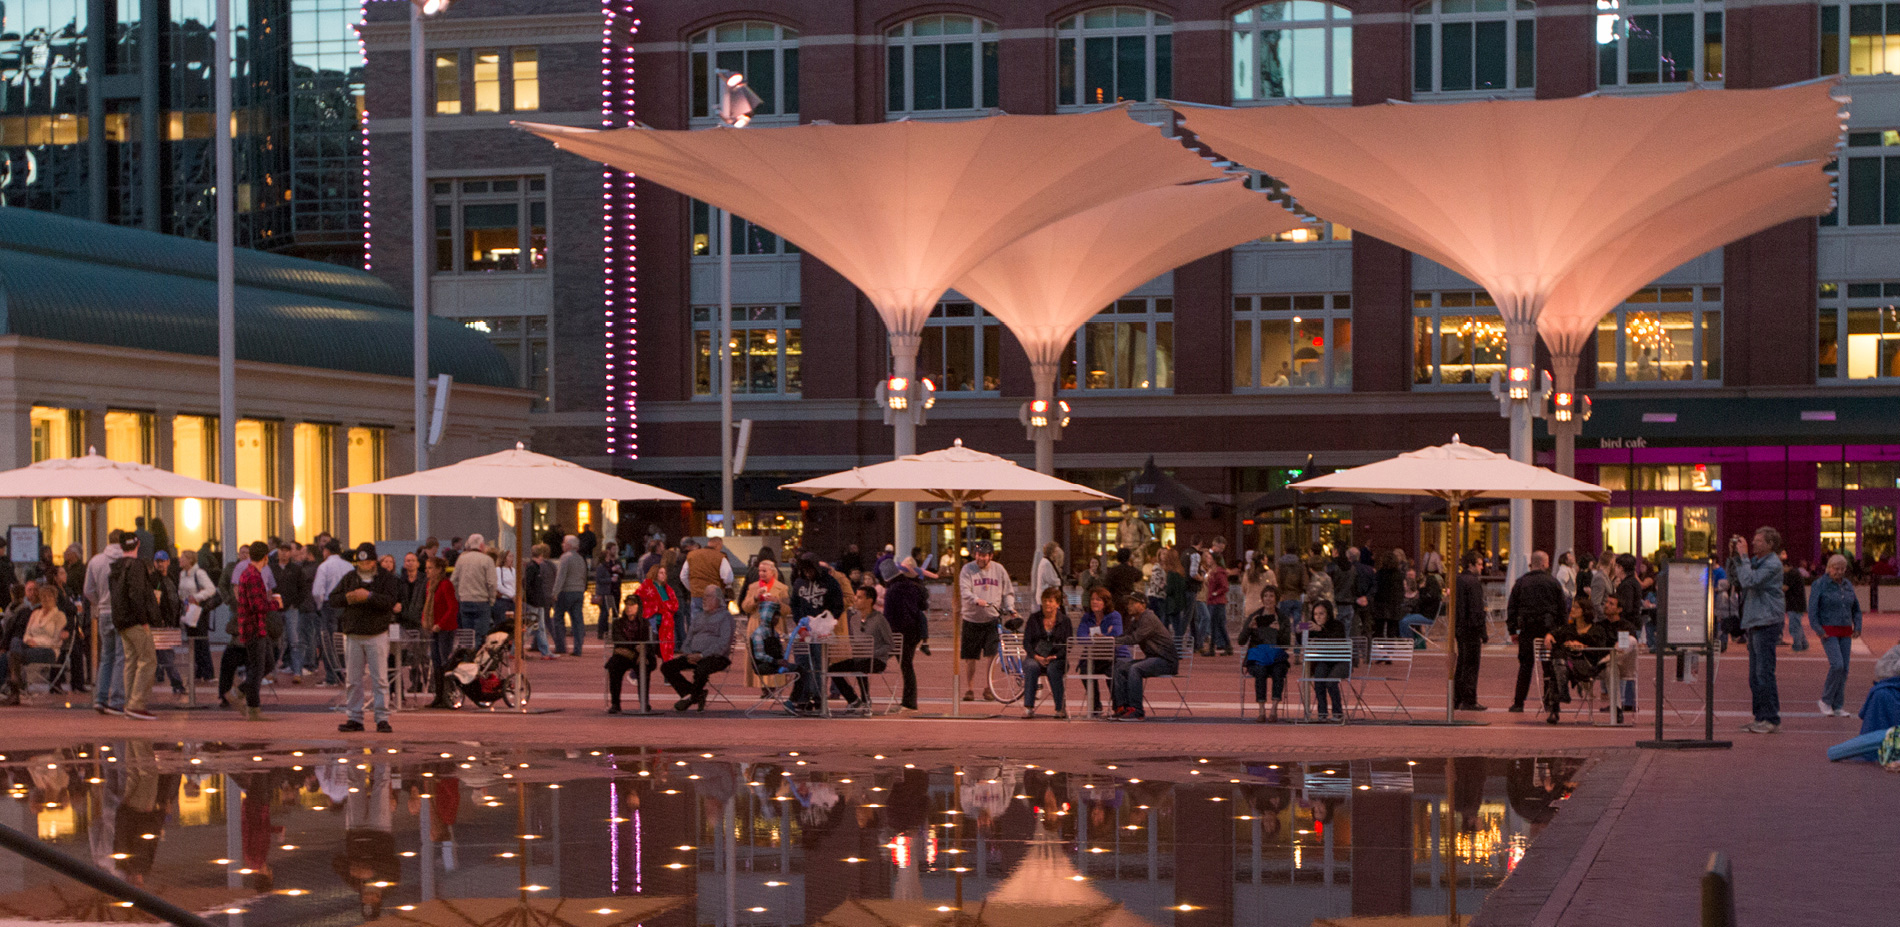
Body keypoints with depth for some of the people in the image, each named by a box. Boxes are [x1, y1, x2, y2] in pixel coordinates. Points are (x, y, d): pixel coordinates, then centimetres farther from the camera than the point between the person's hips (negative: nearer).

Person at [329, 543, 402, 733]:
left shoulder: (386, 578, 1)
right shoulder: (349, 578, 12)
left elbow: (390, 600, -14)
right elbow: (333, 600, 7)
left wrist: (369, 596, -22)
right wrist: (347, 598, -13)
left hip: (377, 635, -3)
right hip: (353, 635, 4)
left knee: (380, 679, -5)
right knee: (353, 680, 6)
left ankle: (382, 719, -3)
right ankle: (354, 718, 13)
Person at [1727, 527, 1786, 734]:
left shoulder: (1772, 564, -12)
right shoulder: (1755, 561, 16)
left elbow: (1749, 581, -23)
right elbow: (1735, 581, 18)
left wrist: (1743, 556, -15)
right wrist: (1733, 556, 8)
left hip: (1767, 622, -10)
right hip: (1754, 623, 10)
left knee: (1764, 672, -10)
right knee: (1755, 675, 11)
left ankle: (1771, 719, -7)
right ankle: (1760, 717, 17)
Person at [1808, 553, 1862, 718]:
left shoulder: (1847, 585, 10)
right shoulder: (1820, 584, -7)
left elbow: (1856, 609, 19)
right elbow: (1812, 609, -11)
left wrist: (1857, 627, 5)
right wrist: (1818, 630, -17)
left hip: (1845, 632, 6)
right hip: (1828, 631, -6)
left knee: (1844, 669, 1)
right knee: (1837, 665, -19)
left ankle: (1838, 707, 7)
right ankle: (1826, 701, -3)